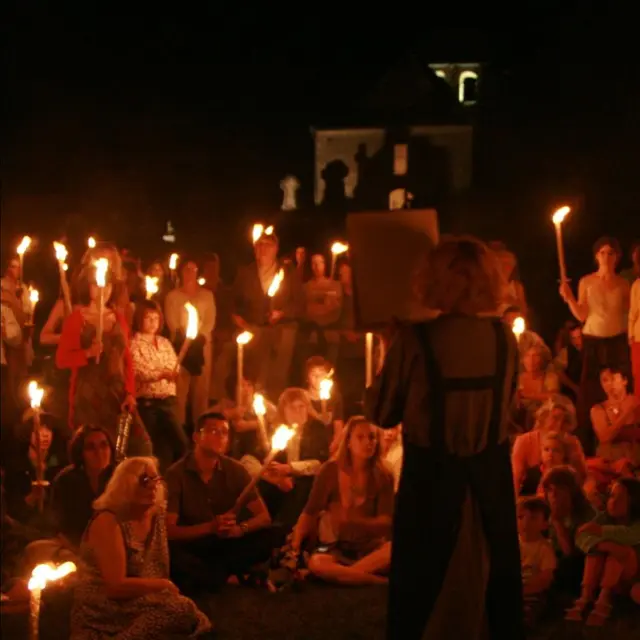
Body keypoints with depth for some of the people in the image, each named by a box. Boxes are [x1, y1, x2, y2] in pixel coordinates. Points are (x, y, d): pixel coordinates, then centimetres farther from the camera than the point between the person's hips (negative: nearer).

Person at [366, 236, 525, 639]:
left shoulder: (416, 341, -16)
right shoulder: (506, 339, -5)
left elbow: (382, 413, -8)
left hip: (432, 473, -3)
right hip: (491, 470, 3)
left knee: (416, 581, 10)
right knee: (501, 576, 18)